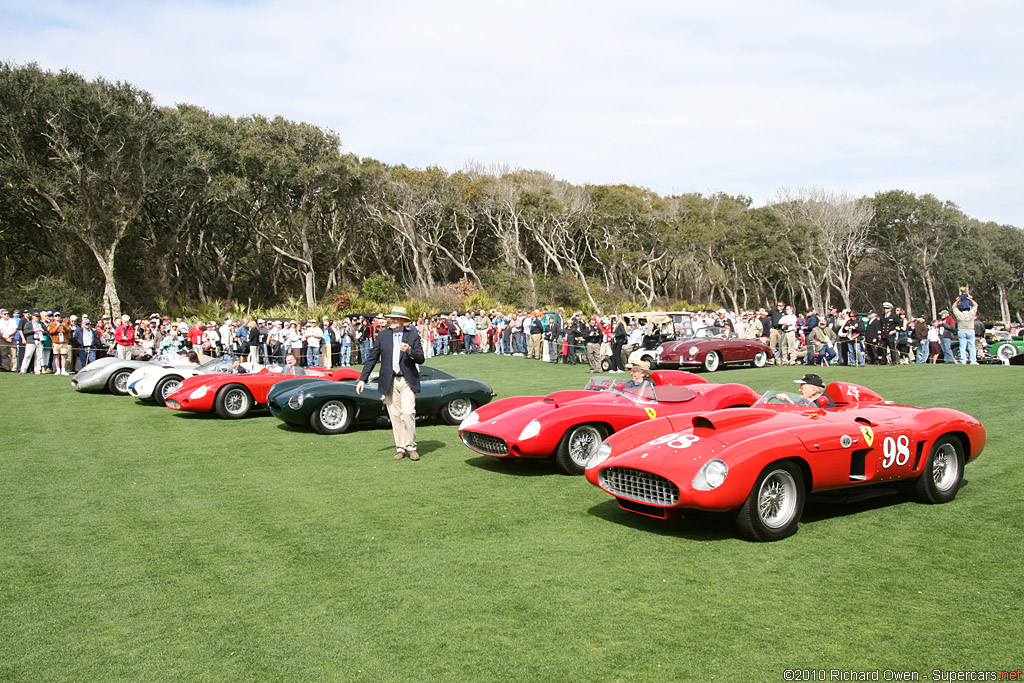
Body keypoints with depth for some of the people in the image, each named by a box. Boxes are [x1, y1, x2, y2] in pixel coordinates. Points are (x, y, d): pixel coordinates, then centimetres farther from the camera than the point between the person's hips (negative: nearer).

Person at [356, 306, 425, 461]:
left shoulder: (413, 335, 2)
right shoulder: (383, 335, 7)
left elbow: (421, 360, -1)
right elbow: (371, 358, 9)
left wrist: (410, 351, -21)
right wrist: (363, 379, 4)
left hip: (407, 381, -2)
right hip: (389, 381, 2)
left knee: (408, 412, -14)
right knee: (395, 415, 3)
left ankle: (411, 447, -1)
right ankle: (400, 448, 13)